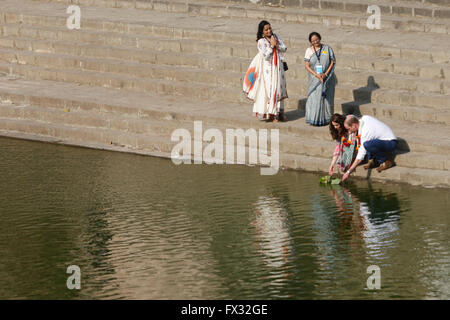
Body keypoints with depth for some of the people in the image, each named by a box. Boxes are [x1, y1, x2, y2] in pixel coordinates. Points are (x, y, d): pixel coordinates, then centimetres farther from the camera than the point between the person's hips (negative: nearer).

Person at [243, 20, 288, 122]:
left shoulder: (276, 36, 6)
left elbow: (284, 48, 5)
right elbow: (266, 56, -18)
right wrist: (272, 46, -17)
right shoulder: (261, 42, -11)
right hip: (268, 69, -6)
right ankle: (271, 114, -2)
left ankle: (279, 112, 19)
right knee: (269, 89, -7)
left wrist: (276, 45, -12)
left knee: (279, 88, 11)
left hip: (278, 67, 6)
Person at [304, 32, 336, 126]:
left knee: (327, 98, 1)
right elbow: (307, 65, -2)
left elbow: (333, 62, 0)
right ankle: (314, 119, -1)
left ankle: (326, 118, 10)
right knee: (314, 98, -6)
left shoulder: (327, 49, 2)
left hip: (327, 78, 0)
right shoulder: (309, 50, 3)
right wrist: (316, 75, -16)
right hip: (314, 79, 0)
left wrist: (325, 74, -13)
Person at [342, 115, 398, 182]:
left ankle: (385, 162, -14)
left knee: (367, 144, -35)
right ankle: (373, 161, 6)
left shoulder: (365, 132, -26)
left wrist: (348, 172, -19)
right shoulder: (364, 118, -4)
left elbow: (360, 157, -24)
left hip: (391, 143, -10)